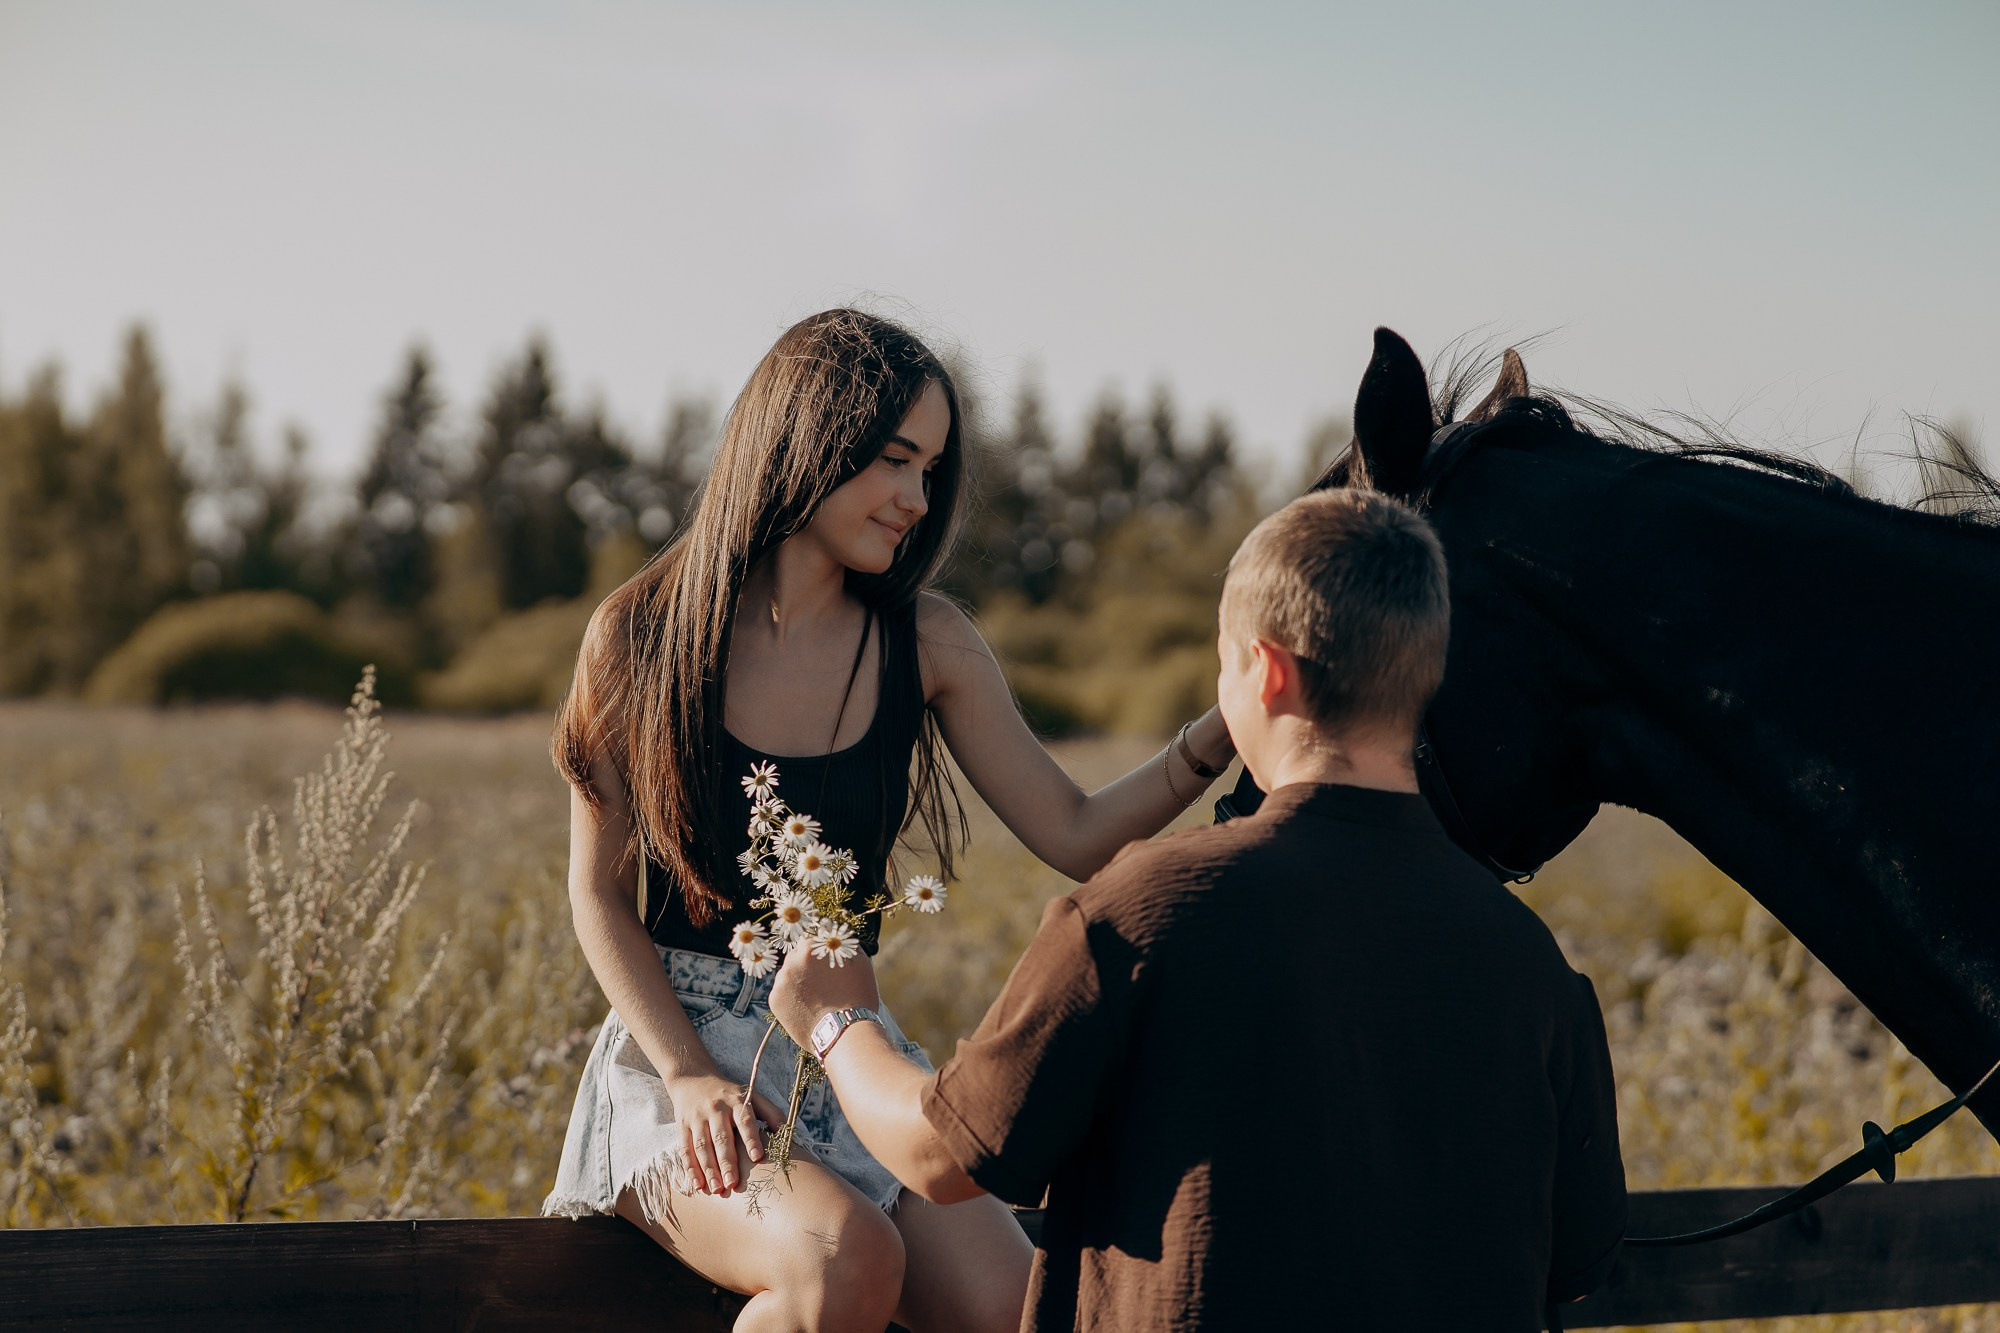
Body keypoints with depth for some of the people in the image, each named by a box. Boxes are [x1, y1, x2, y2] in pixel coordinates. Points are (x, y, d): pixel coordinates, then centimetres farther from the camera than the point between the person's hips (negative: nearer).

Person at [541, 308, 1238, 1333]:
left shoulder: (926, 643, 3)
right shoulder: (642, 635, -5)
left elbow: (1074, 838, 3)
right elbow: (599, 893, -1)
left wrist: (1221, 733, -12)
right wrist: (691, 1076, -14)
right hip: (677, 1049, -3)